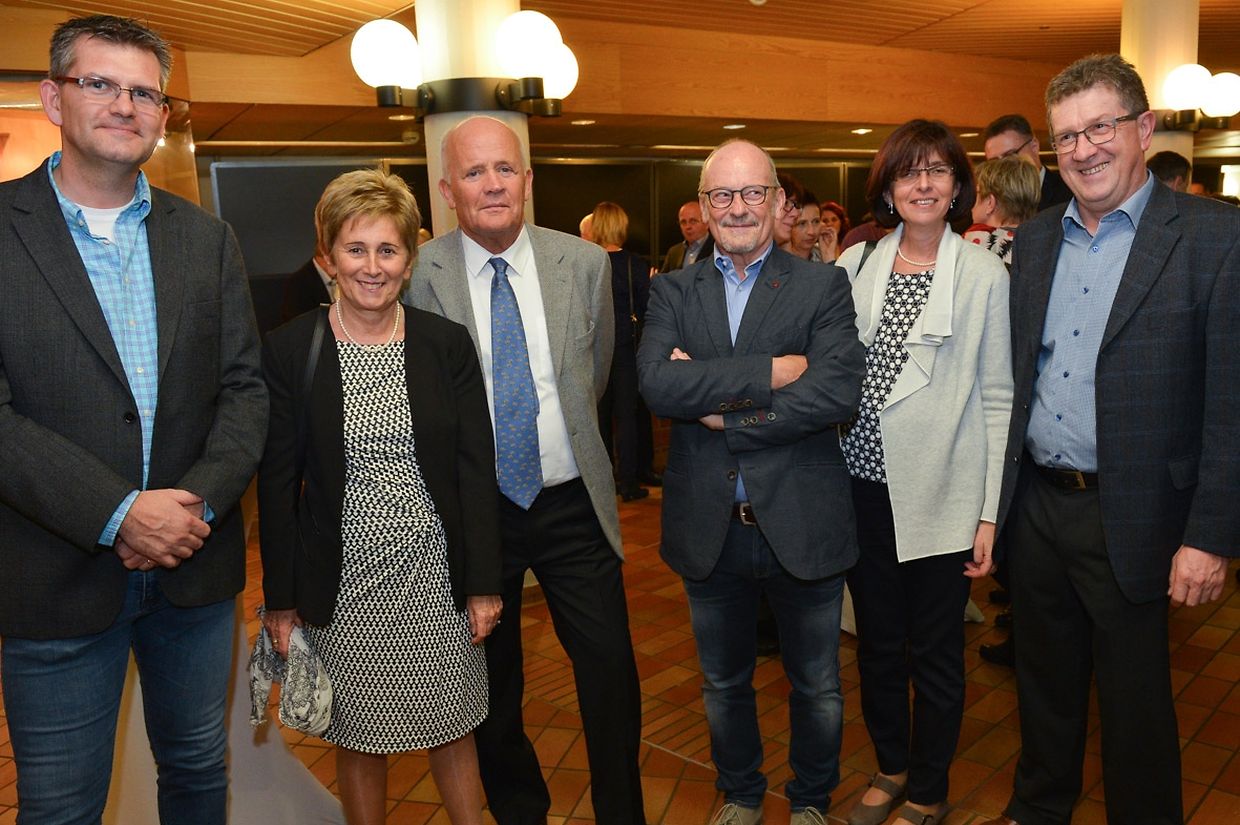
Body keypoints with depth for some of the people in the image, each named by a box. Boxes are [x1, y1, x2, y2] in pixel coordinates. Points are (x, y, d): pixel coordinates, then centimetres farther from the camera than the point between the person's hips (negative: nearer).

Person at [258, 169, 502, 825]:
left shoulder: (447, 344, -1)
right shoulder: (290, 350, -5)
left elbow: (476, 469, 0)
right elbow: (277, 481, -2)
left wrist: (483, 583, -2)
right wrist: (281, 599, -1)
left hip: (436, 576, 1)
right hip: (342, 582, -1)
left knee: (452, 728, 14)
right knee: (359, 738, 13)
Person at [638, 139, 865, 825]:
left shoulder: (823, 286, -3)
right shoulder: (672, 293, 2)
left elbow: (839, 391, -19)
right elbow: (656, 384, -17)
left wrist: (722, 412, -18)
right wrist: (768, 372, -22)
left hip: (801, 524, -1)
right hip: (709, 528, 2)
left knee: (817, 686, 17)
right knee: (724, 684, 22)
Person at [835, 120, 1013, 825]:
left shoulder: (985, 275, -3)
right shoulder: (856, 264, 4)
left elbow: (998, 399, -3)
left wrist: (991, 513, -6)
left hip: (940, 497, -3)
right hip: (864, 488, 3)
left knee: (935, 655, 10)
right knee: (877, 645, 17)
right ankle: (891, 767, 40)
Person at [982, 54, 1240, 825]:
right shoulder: (1035, 239, 6)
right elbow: (1018, 375, 9)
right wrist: (997, 495, 6)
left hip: (1127, 520, -5)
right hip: (1034, 504, 5)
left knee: (1135, 702, 11)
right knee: (1044, 681, 21)